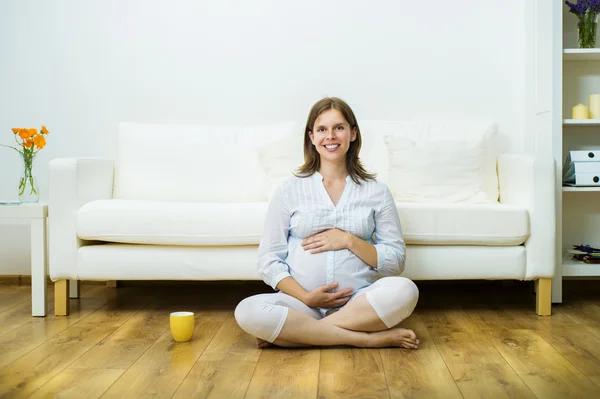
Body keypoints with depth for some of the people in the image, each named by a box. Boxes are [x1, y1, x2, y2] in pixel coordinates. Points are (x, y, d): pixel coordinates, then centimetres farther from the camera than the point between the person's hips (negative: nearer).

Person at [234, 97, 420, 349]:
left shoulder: (376, 191, 8)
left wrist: (349, 241, -9)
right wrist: (305, 297, -12)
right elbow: (268, 261, 3)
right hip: (302, 302, 0)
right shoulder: (289, 190, 6)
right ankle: (368, 339, -22)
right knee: (248, 311, -30)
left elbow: (395, 262, 5)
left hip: (360, 304, 1)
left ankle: (293, 331, -19)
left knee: (404, 291, -30)